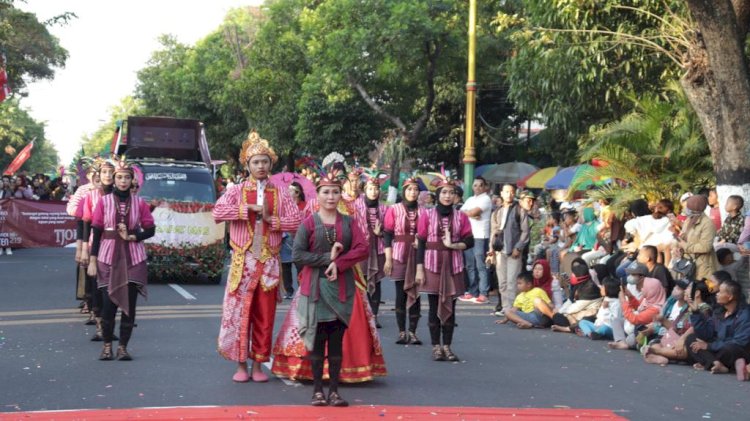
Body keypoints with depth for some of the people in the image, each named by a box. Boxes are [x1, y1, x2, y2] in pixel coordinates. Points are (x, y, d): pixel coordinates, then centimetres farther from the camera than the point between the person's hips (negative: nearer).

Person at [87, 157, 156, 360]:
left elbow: (150, 230, 7)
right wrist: (92, 261, -2)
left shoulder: (139, 203, 5)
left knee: (129, 303, 0)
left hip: (133, 258, 1)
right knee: (108, 303, -5)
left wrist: (131, 237, -10)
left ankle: (123, 347, 10)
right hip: (109, 257, -1)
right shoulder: (104, 201, 2)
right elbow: (96, 231, 1)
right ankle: (107, 346, 13)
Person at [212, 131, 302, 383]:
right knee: (239, 311, -1)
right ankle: (241, 364, 9)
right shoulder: (237, 191, 3)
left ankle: (258, 364, 14)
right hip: (243, 261, -1)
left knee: (264, 315, 4)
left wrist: (271, 219, -12)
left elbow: (297, 221, -1)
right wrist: (251, 208, -15)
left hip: (269, 262, 1)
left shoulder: (280, 194, 7)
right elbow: (217, 212, -13)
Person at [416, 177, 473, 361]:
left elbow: (469, 241, 4)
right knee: (434, 306, 0)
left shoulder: (460, 216, 7)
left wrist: (453, 245, -14)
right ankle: (436, 347, 7)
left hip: (453, 267, 2)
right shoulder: (427, 215, 1)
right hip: (433, 265, -2)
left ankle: (447, 346, 10)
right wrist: (419, 269, -5)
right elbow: (421, 242, 0)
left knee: (450, 307, 3)